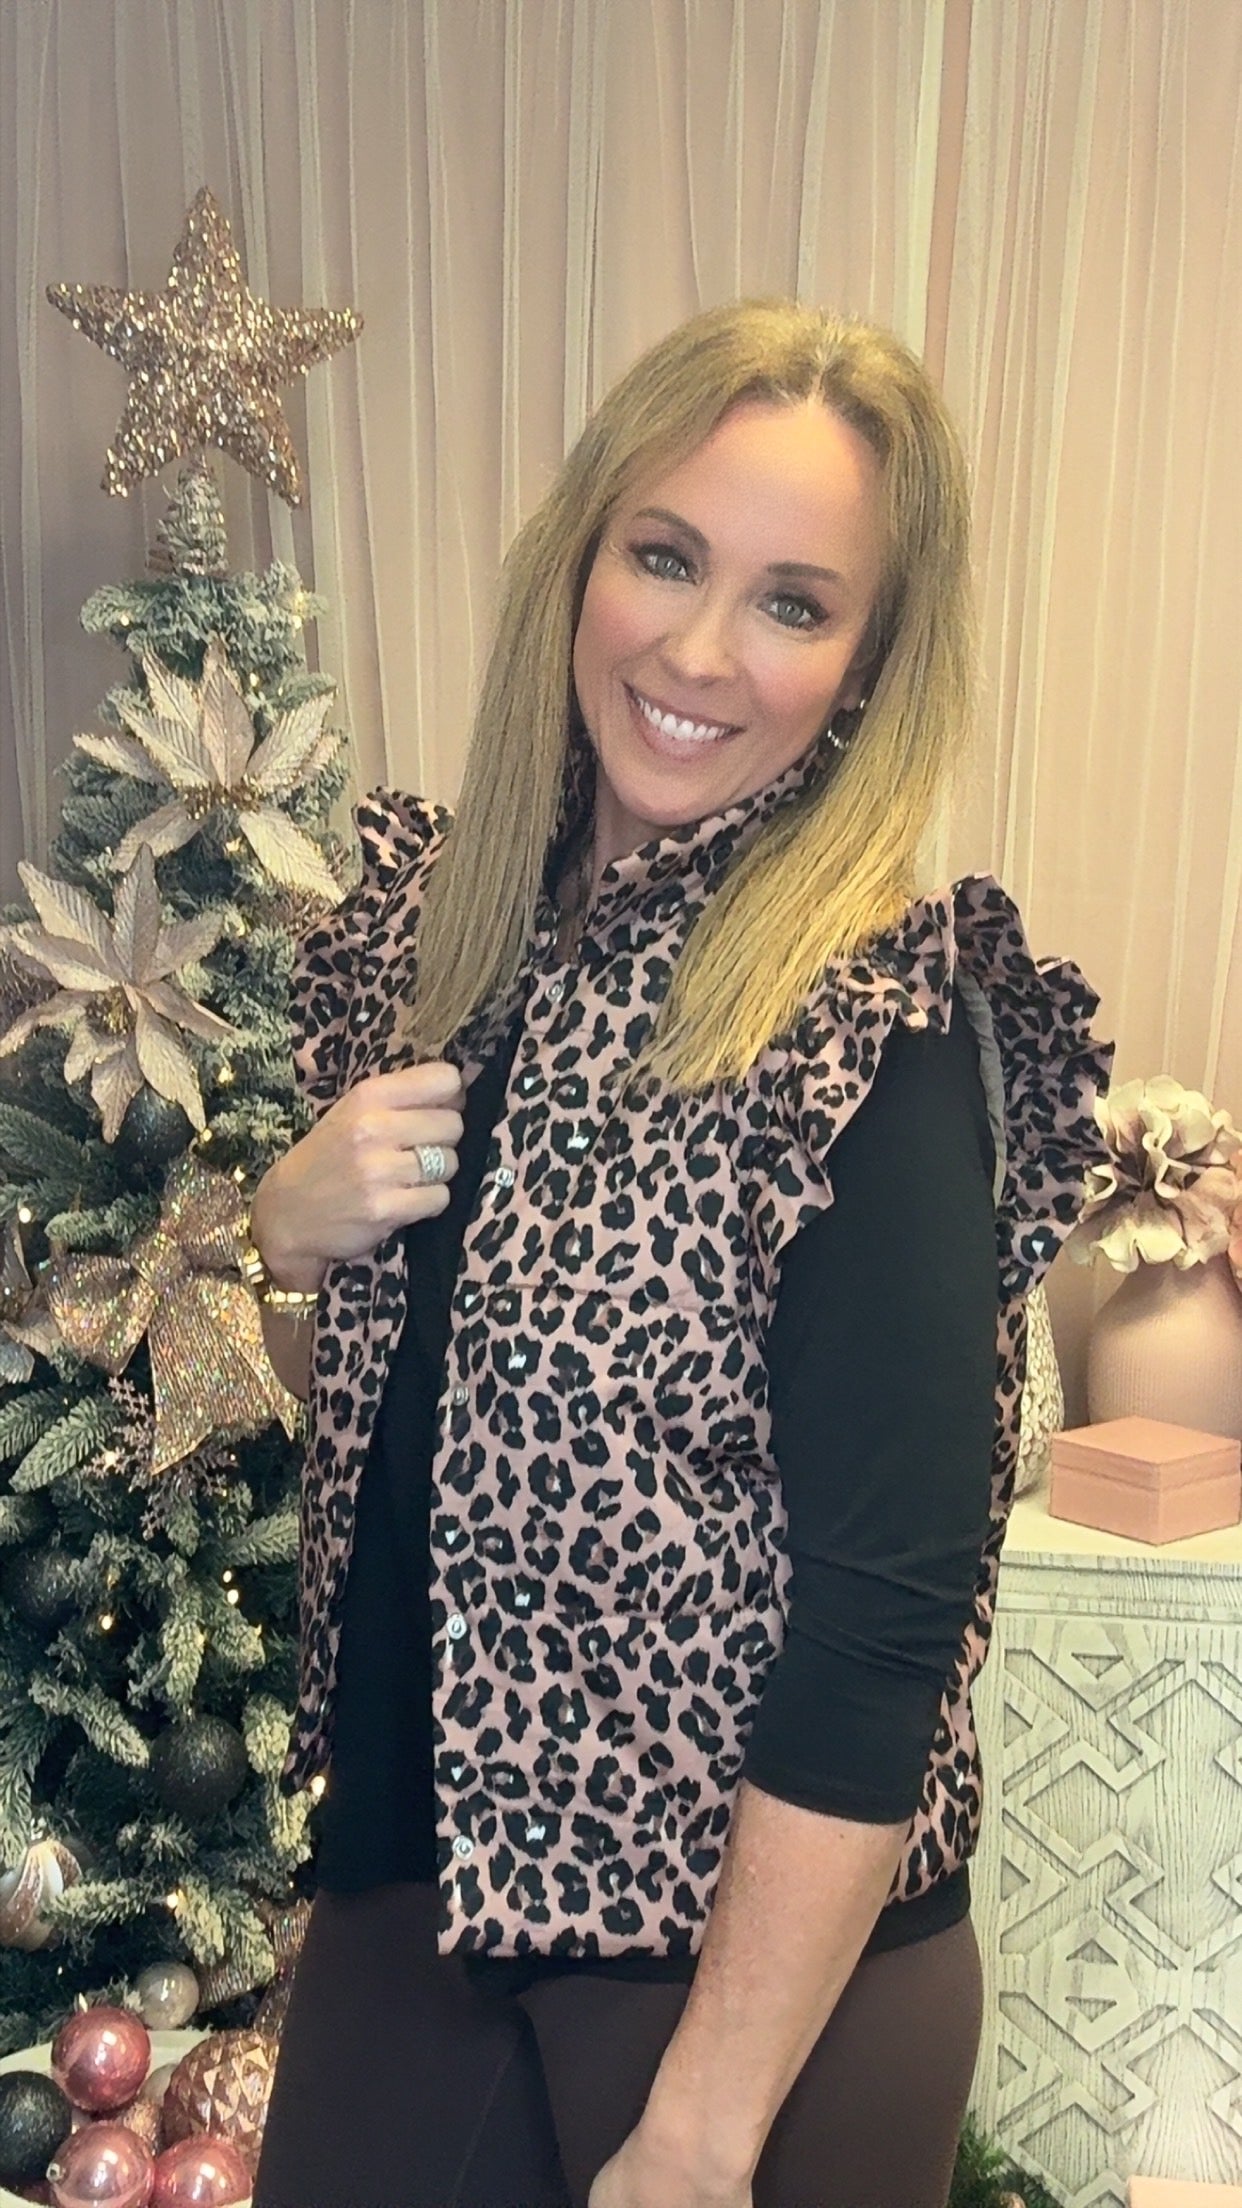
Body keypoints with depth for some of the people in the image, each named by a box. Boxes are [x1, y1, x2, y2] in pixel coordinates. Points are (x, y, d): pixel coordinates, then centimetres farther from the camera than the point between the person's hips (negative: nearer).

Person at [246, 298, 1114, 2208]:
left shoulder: (884, 1030, -20)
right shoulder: (439, 918, -2)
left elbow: (891, 1619, -20)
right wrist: (289, 1236, -11)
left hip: (764, 1957, -5)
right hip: (414, 1862, 6)